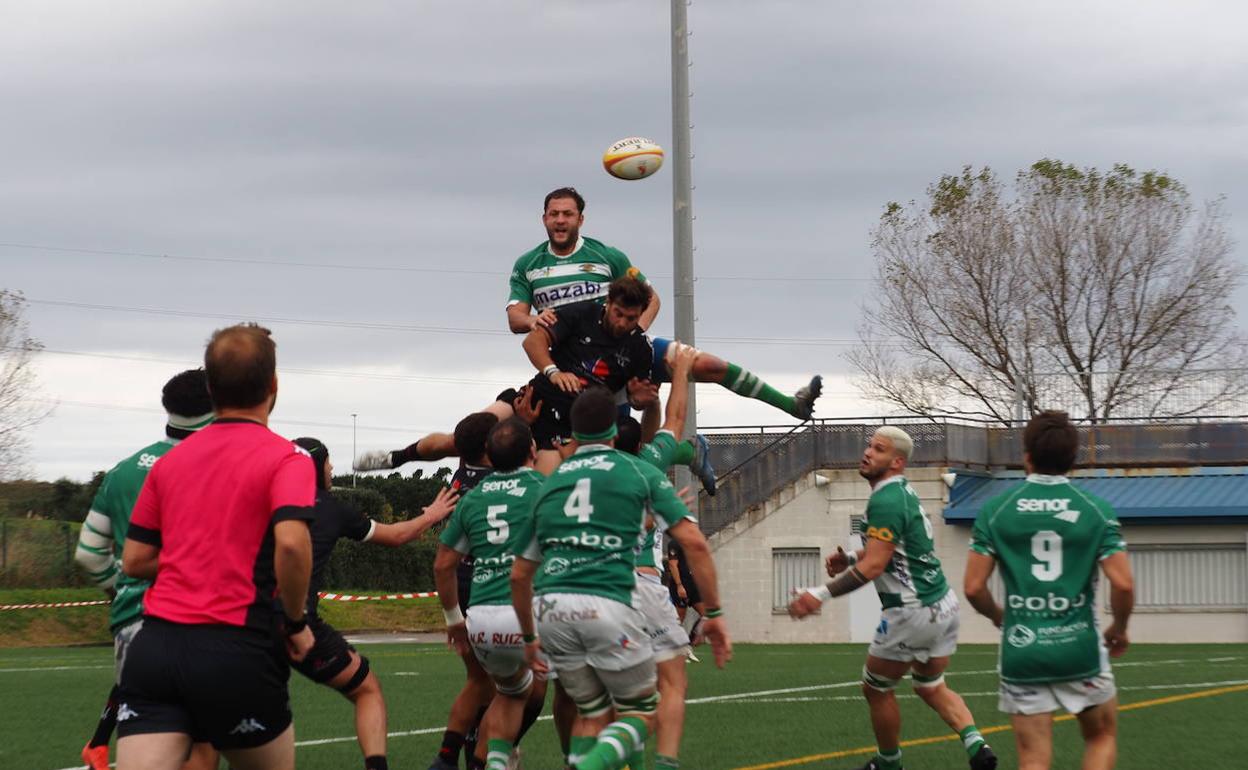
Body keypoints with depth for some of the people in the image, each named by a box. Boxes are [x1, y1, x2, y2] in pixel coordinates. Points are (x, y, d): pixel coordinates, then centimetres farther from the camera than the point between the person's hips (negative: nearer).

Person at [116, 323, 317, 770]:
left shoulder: (169, 461, 14)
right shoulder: (285, 459, -2)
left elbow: (134, 560, 15)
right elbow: (291, 543, -19)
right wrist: (297, 623, -4)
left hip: (154, 645, 4)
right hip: (235, 650, -4)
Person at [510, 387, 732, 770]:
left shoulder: (550, 482, 21)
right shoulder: (639, 471, 10)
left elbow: (519, 575, 24)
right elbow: (694, 542, 1)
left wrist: (529, 638, 36)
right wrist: (714, 614, 6)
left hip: (550, 607, 4)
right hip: (607, 605, -4)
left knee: (592, 713, 22)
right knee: (639, 713, 11)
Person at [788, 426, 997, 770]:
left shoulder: (886, 501, -20)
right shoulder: (903, 492, 10)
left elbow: (874, 565, -27)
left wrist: (823, 594, -30)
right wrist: (850, 558, 5)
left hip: (912, 613, -9)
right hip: (943, 604, 9)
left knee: (876, 688, 12)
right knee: (931, 687, 23)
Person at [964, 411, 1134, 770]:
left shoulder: (994, 510, -2)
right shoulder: (1096, 510, -4)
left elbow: (974, 588, -4)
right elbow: (1123, 585, -10)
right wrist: (1119, 629, 10)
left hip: (1021, 650, 1)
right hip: (1079, 646, 0)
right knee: (1102, 736, 21)